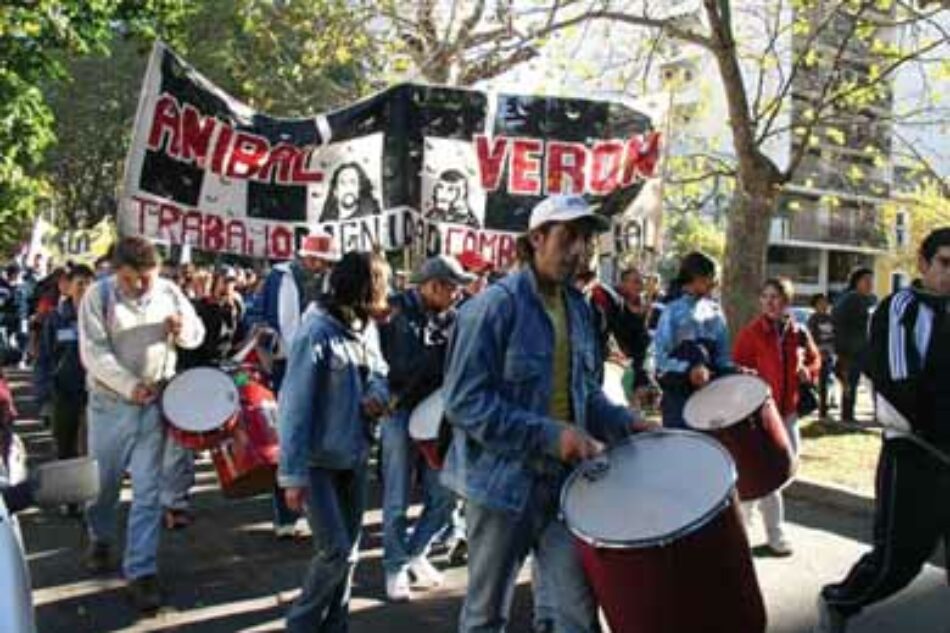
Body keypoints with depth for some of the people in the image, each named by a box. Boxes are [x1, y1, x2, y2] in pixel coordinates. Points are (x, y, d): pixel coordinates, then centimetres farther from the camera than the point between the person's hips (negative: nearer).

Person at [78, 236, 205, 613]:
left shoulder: (169, 292, 0)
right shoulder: (99, 295, -8)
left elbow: (197, 334, 9)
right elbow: (93, 352, -14)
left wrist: (181, 329, -15)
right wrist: (129, 385, -24)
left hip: (155, 403, 1)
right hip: (110, 403, -1)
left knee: (148, 490, 0)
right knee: (103, 481, 16)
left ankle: (141, 571, 7)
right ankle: (100, 539, 45)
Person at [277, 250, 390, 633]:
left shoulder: (366, 328, 3)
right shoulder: (317, 332, -20)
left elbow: (378, 372, 16)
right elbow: (294, 406, -21)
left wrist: (377, 394, -10)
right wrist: (293, 473, -22)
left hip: (354, 457, 8)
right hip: (317, 460, -8)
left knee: (348, 551, 14)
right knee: (335, 551, -8)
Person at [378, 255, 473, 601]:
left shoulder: (450, 316, 3)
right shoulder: (398, 312, -11)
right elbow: (404, 368, -20)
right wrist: (446, 349, -22)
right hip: (401, 413, -5)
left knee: (444, 496, 8)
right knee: (398, 502, 5)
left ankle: (415, 551, 30)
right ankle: (396, 566, 23)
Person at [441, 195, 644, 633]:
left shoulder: (578, 308, 7)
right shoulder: (493, 306, -16)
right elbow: (463, 401, -21)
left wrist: (623, 422, 0)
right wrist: (549, 434, -26)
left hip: (563, 481, 6)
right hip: (503, 482, -6)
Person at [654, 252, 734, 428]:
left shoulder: (714, 311, 9)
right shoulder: (673, 310, -8)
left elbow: (722, 353, 14)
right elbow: (662, 356, -12)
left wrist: (733, 371, -5)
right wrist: (689, 370, -25)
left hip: (710, 390, 5)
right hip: (678, 391, -5)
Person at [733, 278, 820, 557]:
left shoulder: (799, 333, 4)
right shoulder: (750, 333, -9)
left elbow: (815, 360, 18)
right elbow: (737, 369, -8)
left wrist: (808, 371, -3)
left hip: (788, 410, 6)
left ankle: (743, 511, 36)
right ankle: (776, 535, 8)